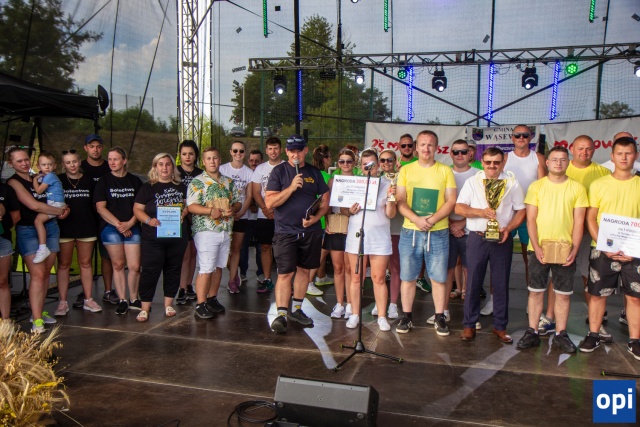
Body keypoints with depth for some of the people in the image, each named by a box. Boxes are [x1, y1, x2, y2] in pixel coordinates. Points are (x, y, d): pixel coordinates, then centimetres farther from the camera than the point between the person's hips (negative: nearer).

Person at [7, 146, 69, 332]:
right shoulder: (13, 182, -7)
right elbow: (34, 205, -17)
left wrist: (63, 209, -6)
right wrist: (60, 211, -7)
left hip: (51, 227, 6)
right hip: (28, 231, -6)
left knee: (46, 273, 8)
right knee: (37, 275, -11)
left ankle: (39, 311, 20)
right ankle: (36, 320, -8)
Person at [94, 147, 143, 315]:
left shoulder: (135, 181, 9)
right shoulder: (103, 182, 5)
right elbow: (100, 208, -1)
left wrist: (130, 223, -9)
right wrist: (118, 224, -10)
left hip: (132, 228, 1)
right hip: (111, 228, -1)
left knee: (135, 266, -4)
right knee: (118, 265, 2)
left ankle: (134, 300, 12)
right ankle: (122, 300, 12)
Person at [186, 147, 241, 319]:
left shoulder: (228, 182, 15)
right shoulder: (197, 182, -3)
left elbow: (238, 202, 17)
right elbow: (191, 206, -12)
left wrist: (233, 209, -5)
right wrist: (210, 211, -25)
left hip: (226, 230, 6)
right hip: (206, 231, -6)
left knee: (218, 266, 12)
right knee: (206, 269, -8)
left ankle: (212, 298, 25)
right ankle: (200, 304, -1)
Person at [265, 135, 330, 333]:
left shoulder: (314, 172, 8)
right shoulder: (279, 171, -2)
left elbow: (325, 200, 11)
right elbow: (269, 202, -10)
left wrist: (315, 217, -7)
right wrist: (291, 187, -20)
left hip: (311, 231, 4)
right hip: (285, 231, -4)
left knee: (304, 270, 12)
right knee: (285, 273, -7)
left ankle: (297, 309, 26)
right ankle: (281, 315, -2)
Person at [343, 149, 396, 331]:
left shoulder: (386, 185, 5)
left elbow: (391, 214, 1)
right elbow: (343, 209, 12)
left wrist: (390, 198, -16)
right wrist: (349, 211, -9)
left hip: (379, 236, -1)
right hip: (356, 235, 1)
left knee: (379, 278, 1)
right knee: (356, 277, 5)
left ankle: (382, 317, 10)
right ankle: (355, 314, 15)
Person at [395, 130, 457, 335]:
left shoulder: (445, 171, 5)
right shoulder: (406, 170, 7)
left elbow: (451, 201, -1)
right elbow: (400, 201, 0)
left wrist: (432, 219, -15)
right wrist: (416, 219, -16)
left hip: (438, 232, 0)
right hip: (410, 231, 1)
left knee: (438, 277, 5)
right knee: (408, 277, 5)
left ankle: (439, 318, 18)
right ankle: (407, 317, 18)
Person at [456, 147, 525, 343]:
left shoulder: (512, 183, 7)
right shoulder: (472, 182, 7)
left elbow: (521, 211, 5)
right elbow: (459, 208, -1)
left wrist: (508, 228, -11)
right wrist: (482, 212, -14)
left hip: (502, 239, 0)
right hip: (477, 238, 0)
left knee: (501, 284, 6)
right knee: (473, 282, 3)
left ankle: (500, 326, 18)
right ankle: (469, 324, 14)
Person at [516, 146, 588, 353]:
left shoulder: (577, 188, 2)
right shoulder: (536, 186, 1)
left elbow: (578, 222, 1)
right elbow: (530, 219, -2)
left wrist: (574, 249, -9)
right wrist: (537, 247, -12)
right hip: (538, 249, 0)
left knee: (564, 294, 6)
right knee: (536, 291, 6)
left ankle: (561, 334, 19)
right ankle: (532, 333, 15)